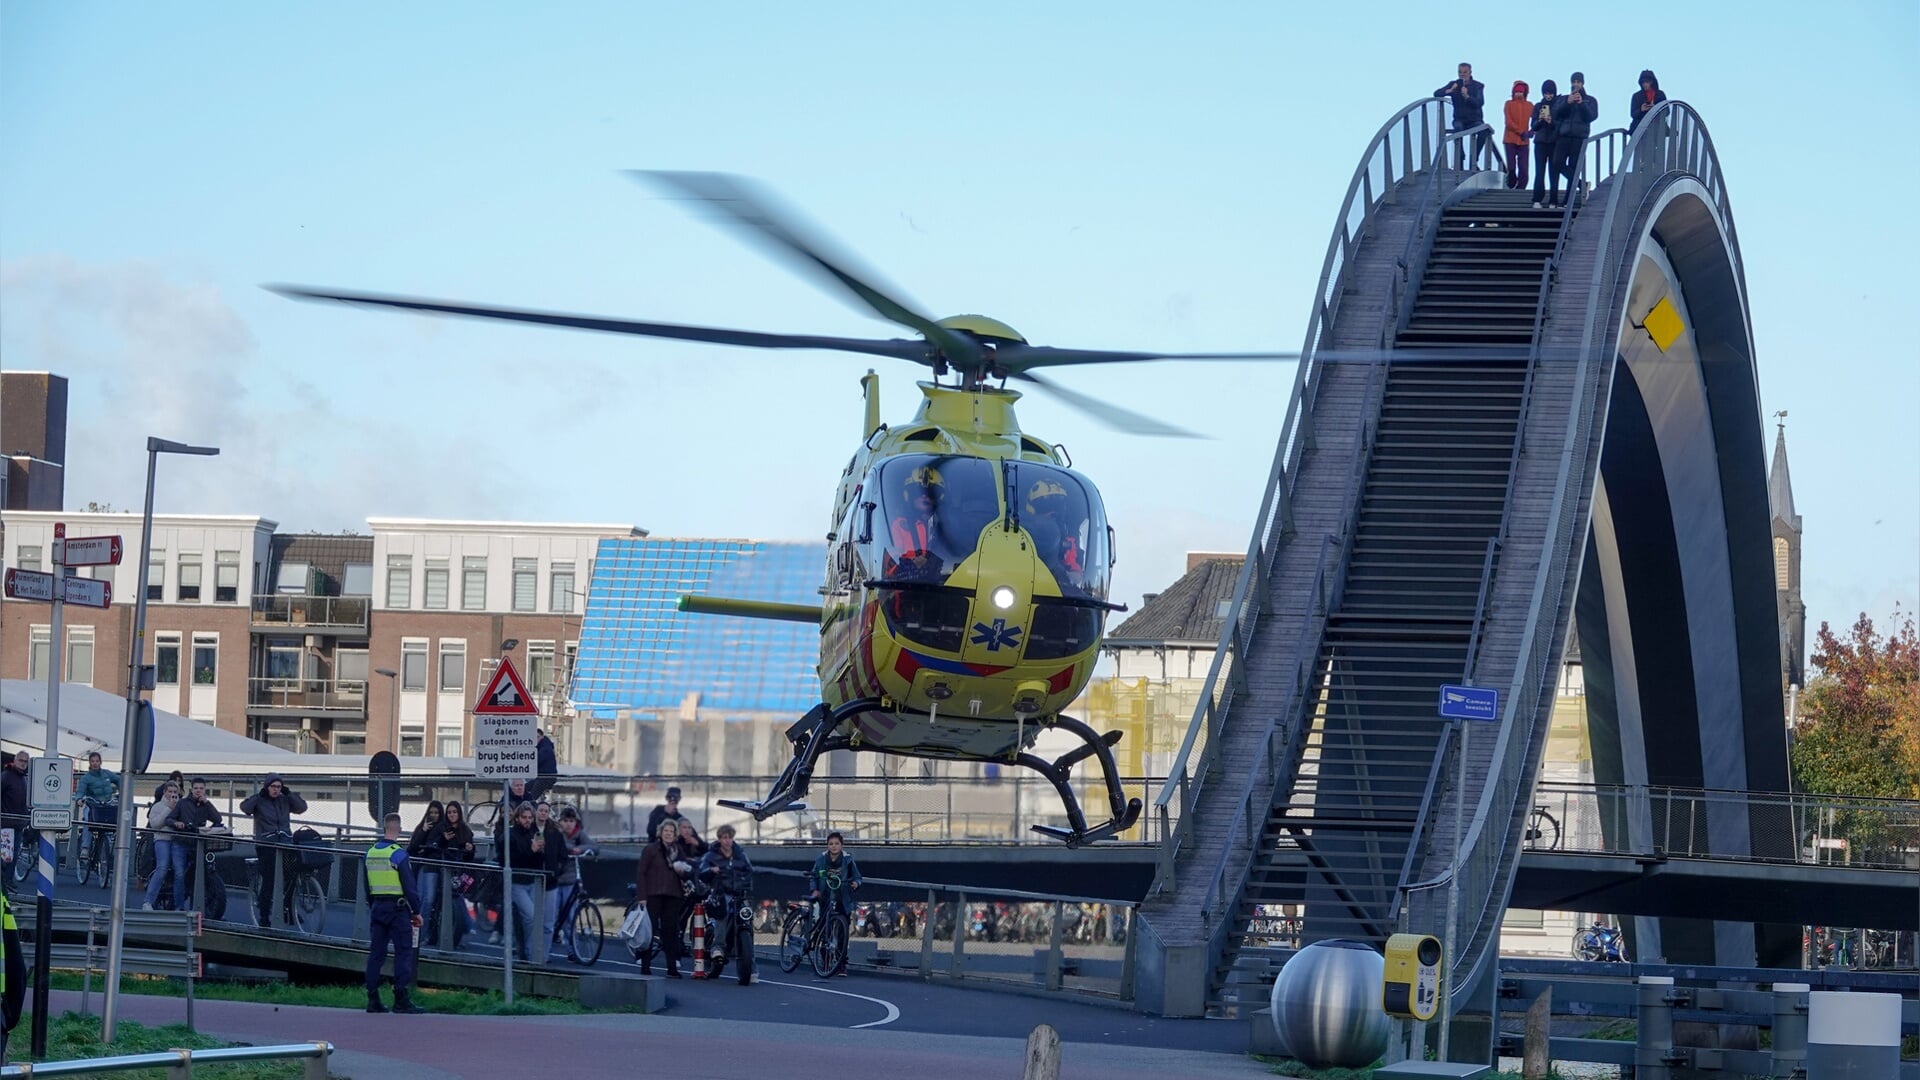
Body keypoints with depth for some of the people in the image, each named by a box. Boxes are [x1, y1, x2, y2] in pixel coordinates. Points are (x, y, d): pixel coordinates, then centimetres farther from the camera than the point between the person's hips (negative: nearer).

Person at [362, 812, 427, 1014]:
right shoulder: (398, 854, -12)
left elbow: (367, 887, 15)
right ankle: (401, 999, -8)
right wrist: (416, 912, -4)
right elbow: (409, 886, -12)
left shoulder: (370, 853, 8)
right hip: (398, 907, -6)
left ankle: (373, 1000, 7)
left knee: (376, 953, 8)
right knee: (403, 953, -4)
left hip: (377, 908, 6)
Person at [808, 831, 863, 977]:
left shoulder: (848, 860, -1)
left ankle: (841, 966, -3)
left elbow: (857, 877, 5)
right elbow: (812, 876, 12)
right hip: (825, 901, 2)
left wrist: (856, 883, -17)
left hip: (843, 903, -2)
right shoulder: (821, 860, 3)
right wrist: (814, 890, -4)